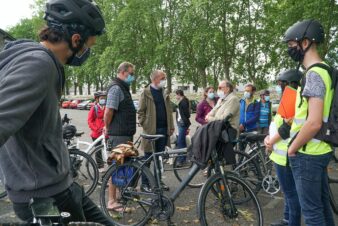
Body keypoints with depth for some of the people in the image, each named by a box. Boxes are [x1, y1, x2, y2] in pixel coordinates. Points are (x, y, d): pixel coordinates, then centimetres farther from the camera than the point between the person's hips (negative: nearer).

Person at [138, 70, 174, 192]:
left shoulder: (165, 93, 14)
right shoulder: (146, 93, -3)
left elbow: (169, 111, 15)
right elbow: (141, 112, -5)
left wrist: (171, 126, 7)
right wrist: (145, 126, -12)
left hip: (164, 130, 5)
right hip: (151, 130, -5)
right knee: (148, 157, 3)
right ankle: (144, 183, 12)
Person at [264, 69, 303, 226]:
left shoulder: (292, 100, -16)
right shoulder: (289, 100, 17)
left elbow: (286, 127, -23)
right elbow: (278, 124, 17)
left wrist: (271, 142, -10)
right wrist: (269, 138, 0)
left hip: (284, 154, -11)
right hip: (283, 153, 11)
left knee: (291, 192, 0)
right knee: (289, 191, 20)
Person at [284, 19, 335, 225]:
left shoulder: (314, 74, -19)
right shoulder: (324, 70, 12)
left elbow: (314, 123, -26)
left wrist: (292, 148, -14)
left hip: (307, 154, -10)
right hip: (321, 150, 10)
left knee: (311, 209, 2)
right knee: (323, 203, 20)